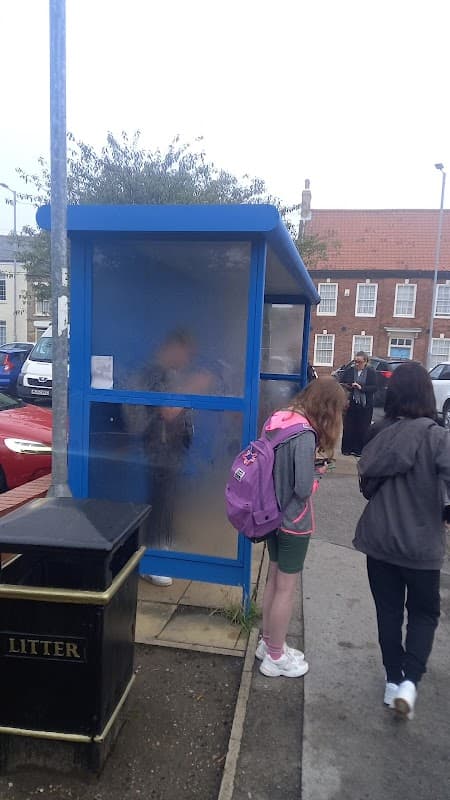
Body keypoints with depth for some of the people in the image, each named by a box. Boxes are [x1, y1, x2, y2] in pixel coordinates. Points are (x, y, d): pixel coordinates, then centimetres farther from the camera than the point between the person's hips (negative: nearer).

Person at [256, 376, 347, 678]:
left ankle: (268, 643, 37)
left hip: (274, 515, 8)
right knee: (287, 587, 8)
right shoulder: (305, 435, -26)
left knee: (274, 579, 21)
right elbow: (303, 489, -24)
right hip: (294, 521, -8)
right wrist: (317, 474, -5)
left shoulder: (278, 420, -1)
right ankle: (275, 657, 24)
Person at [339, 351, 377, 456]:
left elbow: (374, 388, -5)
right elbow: (340, 384, 9)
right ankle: (347, 448, 14)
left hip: (365, 405, -1)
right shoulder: (349, 371, 7)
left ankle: (359, 449, 12)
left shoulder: (371, 372, 2)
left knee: (362, 429, 2)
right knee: (348, 427, 3)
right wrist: (347, 386, -12)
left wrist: (361, 387, -18)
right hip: (350, 404, 1)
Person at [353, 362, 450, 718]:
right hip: (421, 544, -3)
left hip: (378, 539, 4)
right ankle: (409, 681, 3)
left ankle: (393, 680, 27)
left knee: (388, 612, 18)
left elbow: (367, 485, 5)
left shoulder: (380, 434, -2)